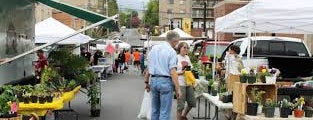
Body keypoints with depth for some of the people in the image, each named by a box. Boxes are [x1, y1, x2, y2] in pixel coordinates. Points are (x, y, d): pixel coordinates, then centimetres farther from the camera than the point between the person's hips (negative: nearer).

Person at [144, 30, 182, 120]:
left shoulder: (154, 48, 9)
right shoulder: (171, 51, -9)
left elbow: (148, 67, 10)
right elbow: (172, 72, -16)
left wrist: (146, 82, 18)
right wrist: (178, 89, -15)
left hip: (154, 80, 6)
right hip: (165, 81, -6)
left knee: (155, 109, 17)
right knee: (165, 111, 0)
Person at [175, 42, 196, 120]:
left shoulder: (187, 57, 12)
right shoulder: (176, 58, -8)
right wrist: (181, 73, -21)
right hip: (180, 84, -7)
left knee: (192, 102, 12)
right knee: (181, 104, -2)